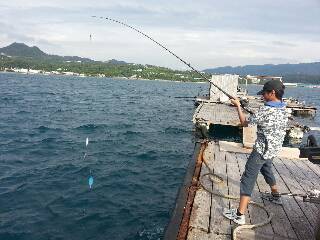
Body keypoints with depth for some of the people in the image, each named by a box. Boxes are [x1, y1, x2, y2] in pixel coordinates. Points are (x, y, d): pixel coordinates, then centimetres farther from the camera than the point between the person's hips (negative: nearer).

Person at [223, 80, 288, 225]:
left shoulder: (266, 110, -22)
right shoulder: (284, 110, 3)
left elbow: (245, 123, -12)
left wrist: (238, 106, -2)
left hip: (261, 150, -9)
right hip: (274, 149, 9)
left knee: (248, 179, -8)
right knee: (267, 170, 33)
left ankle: (240, 214, -9)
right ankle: (275, 196, 52)